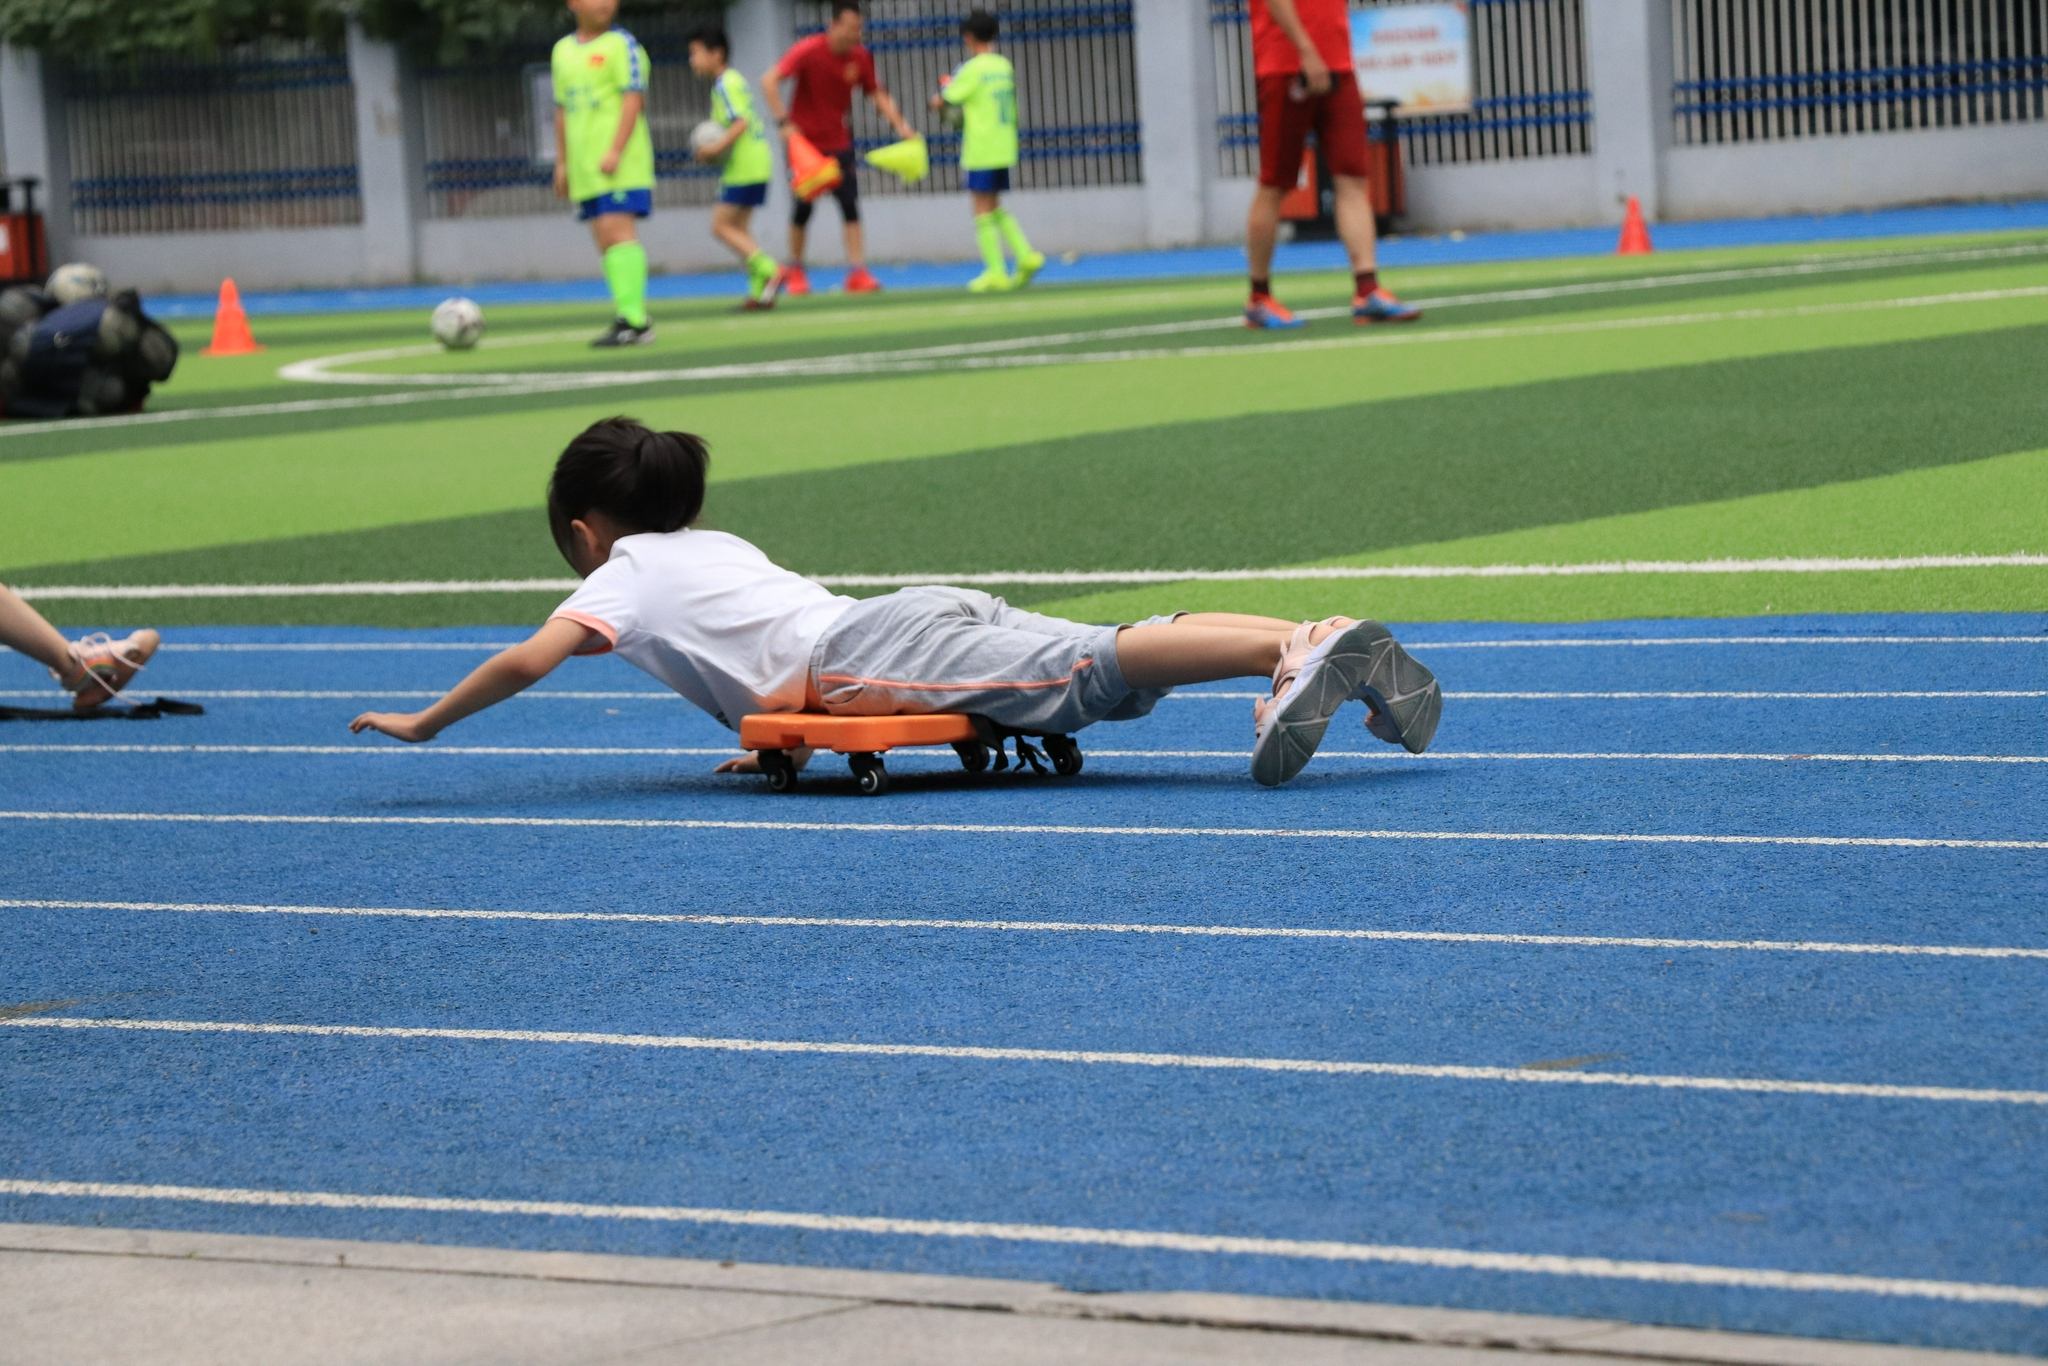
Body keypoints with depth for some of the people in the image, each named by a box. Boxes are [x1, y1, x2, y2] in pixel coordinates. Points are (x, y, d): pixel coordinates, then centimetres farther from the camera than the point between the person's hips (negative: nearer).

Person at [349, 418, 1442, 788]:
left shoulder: (622, 579, 13)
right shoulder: (717, 544, 36)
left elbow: (526, 662, 3)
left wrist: (423, 724, 15)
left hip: (881, 649, -7)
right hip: (928, 611, 7)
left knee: (1075, 673, -24)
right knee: (1111, 663, -5)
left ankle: (1295, 651, -44)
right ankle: (1338, 644, -22)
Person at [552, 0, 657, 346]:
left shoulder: (622, 44, -5)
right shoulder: (563, 51, 15)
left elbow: (634, 98, -13)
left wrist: (615, 151, -21)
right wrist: (562, 162, 17)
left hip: (620, 161, -7)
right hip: (584, 168, 7)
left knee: (618, 231, -15)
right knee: (604, 240, 5)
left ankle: (633, 320, -16)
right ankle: (632, 320, 8)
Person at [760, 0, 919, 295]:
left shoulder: (860, 57, -5)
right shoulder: (809, 50, -19)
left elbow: (877, 94, 5)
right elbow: (769, 80, -25)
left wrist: (900, 125, -8)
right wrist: (783, 122, -33)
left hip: (838, 142, 3)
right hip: (805, 141, -3)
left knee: (850, 204, -7)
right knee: (804, 206, 2)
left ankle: (857, 271, -7)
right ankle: (795, 270, 21)